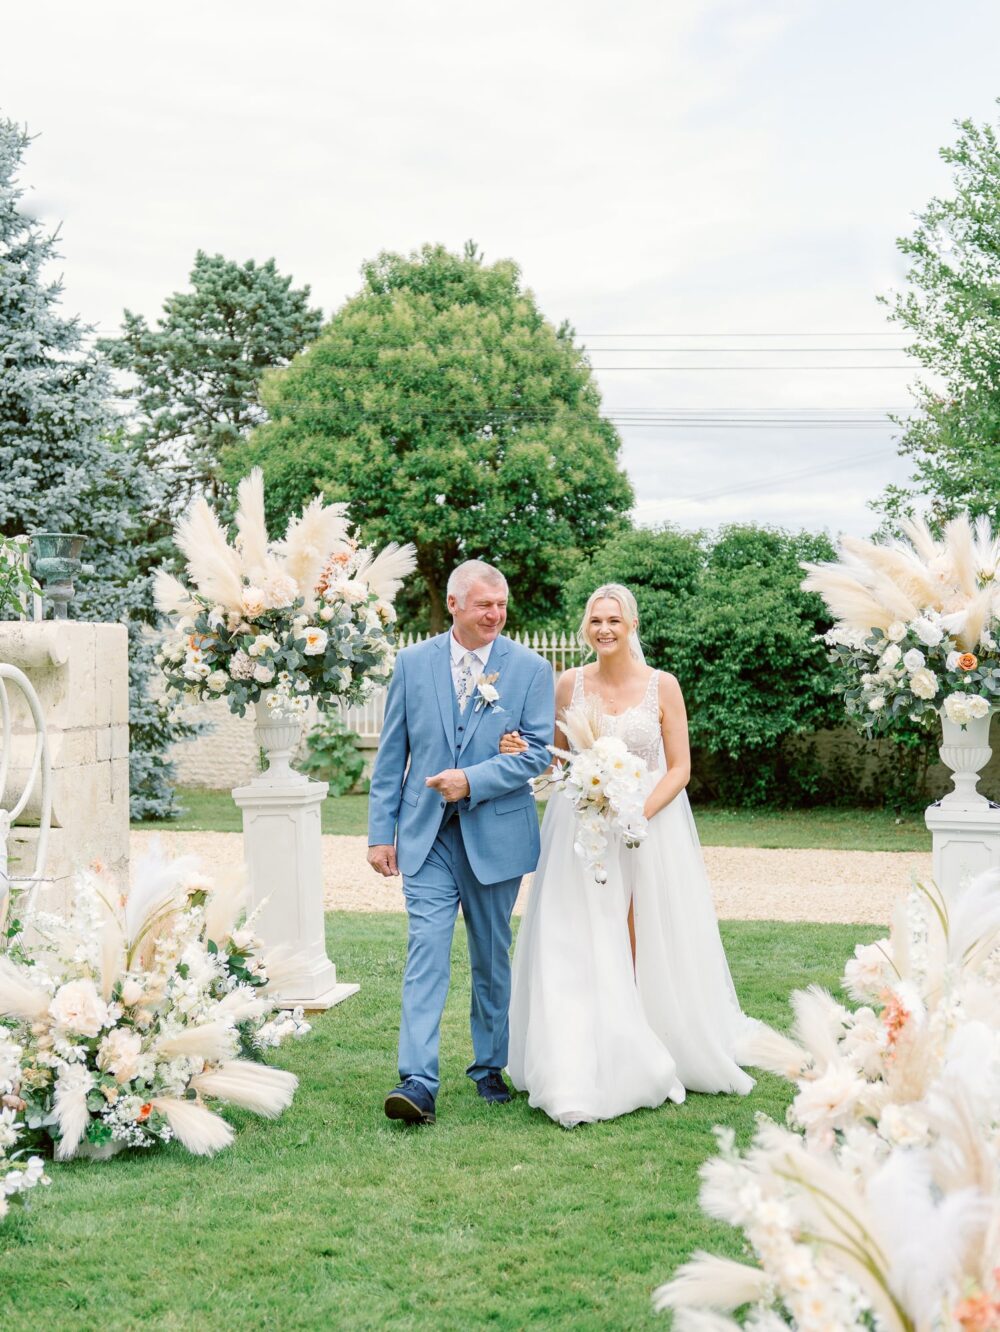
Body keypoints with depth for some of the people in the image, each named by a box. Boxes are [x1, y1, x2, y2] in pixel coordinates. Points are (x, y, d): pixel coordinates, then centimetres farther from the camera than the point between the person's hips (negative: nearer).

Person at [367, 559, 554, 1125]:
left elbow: (538, 753, -6)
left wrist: (472, 779, -18)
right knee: (427, 950, -9)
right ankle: (418, 1083, -12)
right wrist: (381, 832, 2)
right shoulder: (413, 662, 2)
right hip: (427, 833, 0)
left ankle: (490, 1067, 28)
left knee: (492, 958, 12)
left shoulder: (531, 669, -2)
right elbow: (392, 754, 5)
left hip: (495, 833, 0)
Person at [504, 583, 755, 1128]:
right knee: (582, 950, -3)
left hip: (650, 824, -1)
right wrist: (523, 751, -8)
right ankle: (588, 1070, 1)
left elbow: (679, 767, -1)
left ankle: (654, 1058, 14)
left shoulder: (662, 686, -1)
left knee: (646, 949, 0)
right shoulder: (570, 685, 4)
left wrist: (639, 812, -16)